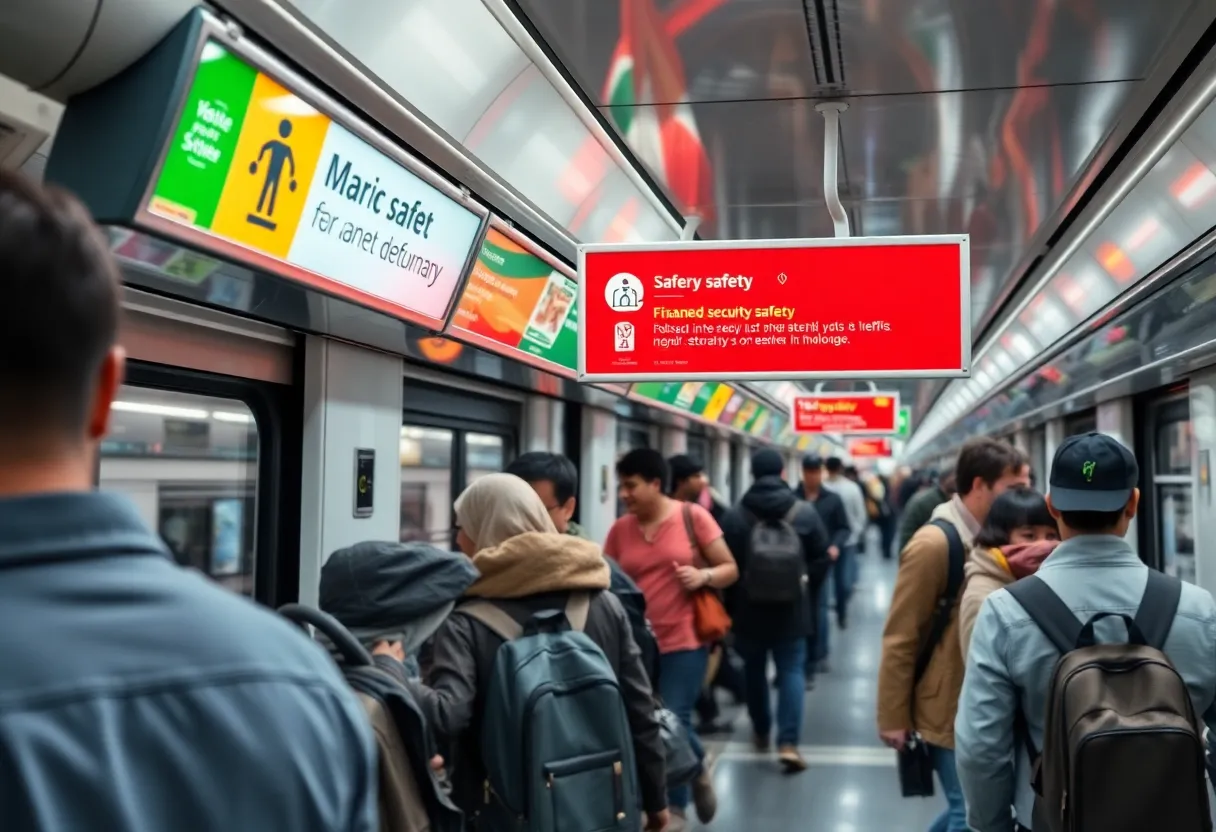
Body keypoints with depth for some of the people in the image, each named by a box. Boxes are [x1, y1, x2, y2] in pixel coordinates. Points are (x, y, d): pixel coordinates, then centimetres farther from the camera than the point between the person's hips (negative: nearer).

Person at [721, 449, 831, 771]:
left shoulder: (734, 515, -7)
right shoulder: (805, 512, -5)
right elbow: (821, 559, 0)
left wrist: (732, 604, 10)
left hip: (749, 608, 0)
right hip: (792, 608, 0)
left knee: (754, 670, 17)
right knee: (792, 670, 3)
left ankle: (762, 732, 29)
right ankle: (788, 742, -8)